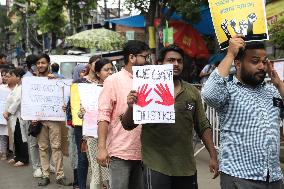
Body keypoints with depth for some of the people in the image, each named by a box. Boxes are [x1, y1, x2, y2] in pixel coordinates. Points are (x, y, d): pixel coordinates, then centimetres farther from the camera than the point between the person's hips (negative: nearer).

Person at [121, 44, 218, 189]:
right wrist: (131, 107, -24)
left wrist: (213, 156, 6)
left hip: (187, 167, 4)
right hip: (156, 167, -4)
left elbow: (203, 126, 12)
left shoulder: (192, 92, 6)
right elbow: (128, 126, -4)